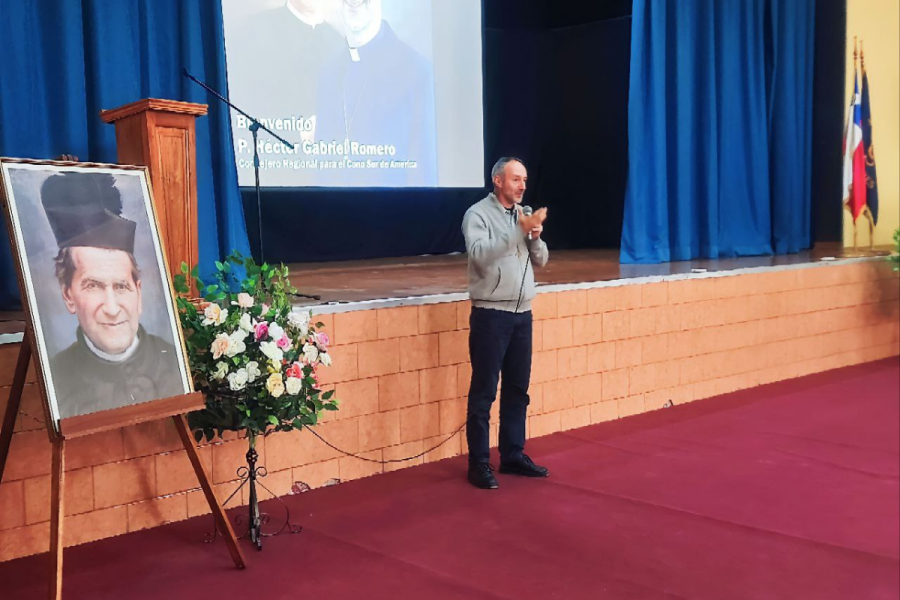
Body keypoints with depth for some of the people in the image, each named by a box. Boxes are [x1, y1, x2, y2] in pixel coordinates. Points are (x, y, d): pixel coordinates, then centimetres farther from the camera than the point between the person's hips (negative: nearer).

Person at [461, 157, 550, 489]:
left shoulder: (524, 215, 13)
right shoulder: (478, 214, -7)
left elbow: (541, 261, 13)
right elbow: (480, 254, -22)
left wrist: (535, 237, -6)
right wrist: (519, 231, -25)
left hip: (522, 313, 7)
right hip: (491, 315, -7)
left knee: (517, 389, 12)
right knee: (483, 391, -2)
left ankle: (513, 455, 22)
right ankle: (479, 463, 4)